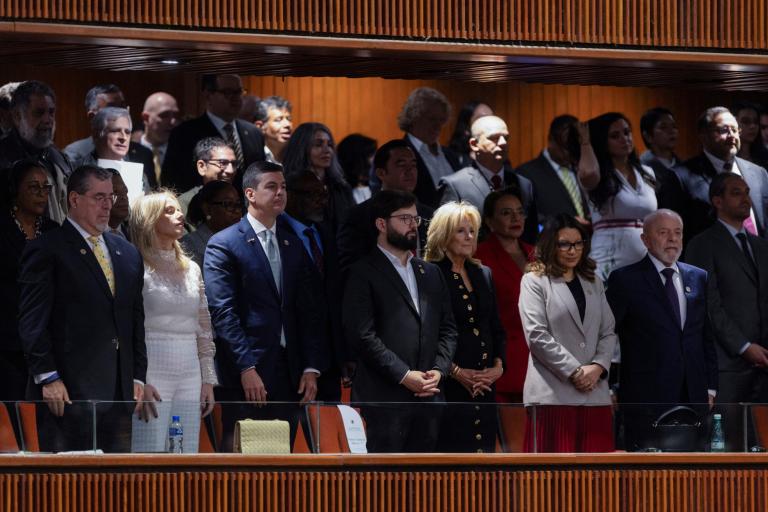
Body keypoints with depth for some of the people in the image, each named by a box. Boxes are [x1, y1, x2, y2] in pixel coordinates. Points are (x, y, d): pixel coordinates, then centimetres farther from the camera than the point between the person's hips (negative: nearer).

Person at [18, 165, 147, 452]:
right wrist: (48, 378, -13)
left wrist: (138, 377, 13)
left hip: (119, 395, 6)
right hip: (67, 393, -6)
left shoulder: (127, 253, 19)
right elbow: (32, 321, -7)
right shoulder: (46, 251, -1)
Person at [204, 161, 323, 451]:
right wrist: (246, 368, -17)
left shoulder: (295, 247, 17)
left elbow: (308, 313, 14)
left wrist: (311, 369, 4)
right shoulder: (223, 245, -2)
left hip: (289, 376, 5)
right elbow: (223, 313, -9)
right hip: (244, 376, -5)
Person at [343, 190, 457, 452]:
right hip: (385, 399, -6)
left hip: (428, 397, 6)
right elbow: (362, 335, -10)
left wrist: (439, 370, 0)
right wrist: (404, 376, -13)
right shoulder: (364, 274, -1)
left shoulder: (431, 273, 20)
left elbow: (448, 329, 18)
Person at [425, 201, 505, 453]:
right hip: (450, 388, -6)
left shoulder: (483, 274, 16)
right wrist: (456, 371, -14)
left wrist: (498, 365, 4)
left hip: (484, 385, 6)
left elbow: (497, 328, 20)